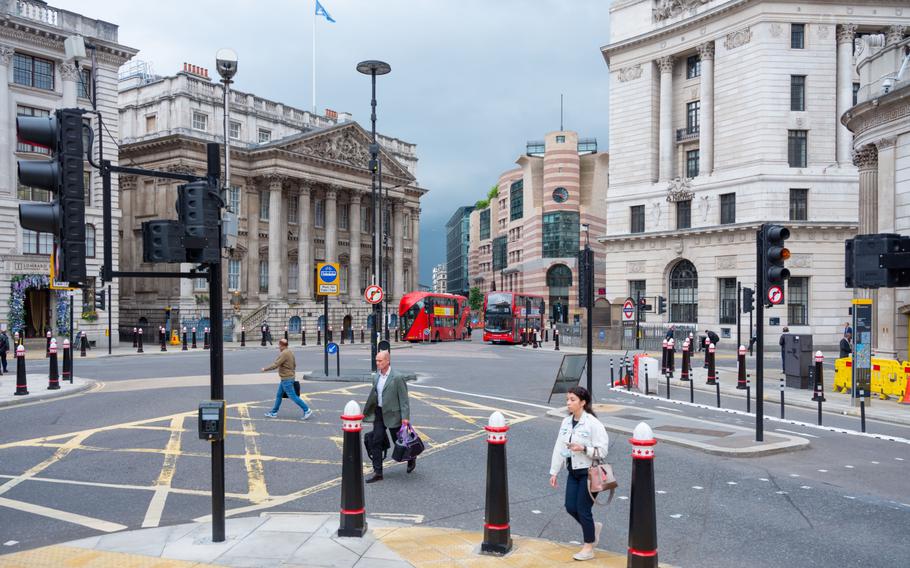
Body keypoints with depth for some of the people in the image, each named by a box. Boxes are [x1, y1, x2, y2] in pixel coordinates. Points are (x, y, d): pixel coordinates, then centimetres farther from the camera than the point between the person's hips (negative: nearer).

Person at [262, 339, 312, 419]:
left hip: (286, 379, -10)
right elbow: (294, 365, 17)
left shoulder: (284, 354, -19)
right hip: (289, 377, 10)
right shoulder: (290, 352, 10)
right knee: (279, 395, 16)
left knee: (293, 396, -6)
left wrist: (265, 369, -9)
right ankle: (273, 412, 24)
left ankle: (307, 410, -4)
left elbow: (275, 365, -21)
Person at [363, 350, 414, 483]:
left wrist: (405, 417, -19)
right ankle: (377, 473, 8)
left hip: (393, 414, -6)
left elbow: (404, 398, -14)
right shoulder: (376, 377, 6)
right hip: (379, 413, 6)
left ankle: (411, 458, 38)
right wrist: (366, 412, 17)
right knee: (375, 442, 1)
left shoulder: (397, 378, -15)